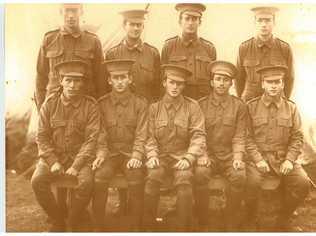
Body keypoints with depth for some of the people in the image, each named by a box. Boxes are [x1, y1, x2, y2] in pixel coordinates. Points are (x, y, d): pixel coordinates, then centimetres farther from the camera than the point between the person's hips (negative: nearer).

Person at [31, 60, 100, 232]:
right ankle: (57, 222, -2)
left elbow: (91, 139, -9)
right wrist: (53, 161, -13)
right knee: (37, 180, -24)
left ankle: (74, 223, -3)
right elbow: (42, 137, 1)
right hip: (54, 155, 2)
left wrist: (76, 166, -21)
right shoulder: (49, 104, 1)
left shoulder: (90, 106, -4)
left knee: (87, 182, -30)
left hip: (80, 156, -2)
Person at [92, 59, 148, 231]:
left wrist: (136, 156, -17)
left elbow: (141, 135, -3)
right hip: (110, 152, 1)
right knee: (100, 177, -28)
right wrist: (101, 154, -12)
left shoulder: (140, 103, 3)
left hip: (131, 153, -1)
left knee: (136, 178, -30)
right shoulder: (102, 104, 7)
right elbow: (101, 134, 4)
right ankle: (98, 226, -13)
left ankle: (135, 227, -15)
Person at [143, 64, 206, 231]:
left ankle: (183, 229, -18)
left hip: (182, 156, -1)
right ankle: (147, 227, -16)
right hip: (161, 155, 1)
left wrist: (188, 158, -16)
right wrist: (152, 155, -13)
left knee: (184, 181, -32)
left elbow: (198, 136, -1)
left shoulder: (192, 107, 5)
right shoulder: (154, 108, 9)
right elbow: (150, 137, 6)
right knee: (152, 179, -30)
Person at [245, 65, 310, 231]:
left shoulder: (291, 108, 7)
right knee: (252, 182, -30)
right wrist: (258, 159, -16)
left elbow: (297, 138, 5)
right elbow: (247, 137, -4)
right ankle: (250, 220, -1)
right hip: (258, 156, -2)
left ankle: (283, 219, 5)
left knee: (303, 183, -20)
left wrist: (289, 160, -9)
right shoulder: (251, 107, 1)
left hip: (283, 157, 3)